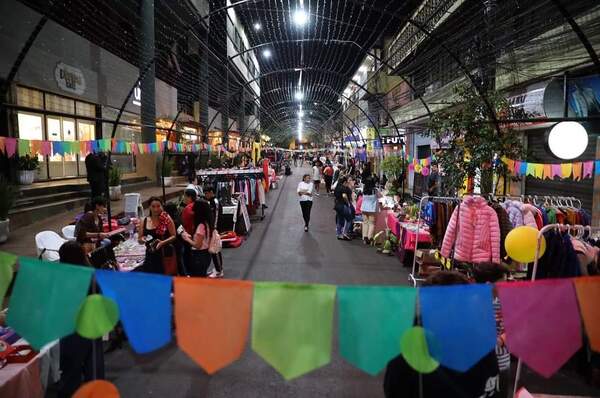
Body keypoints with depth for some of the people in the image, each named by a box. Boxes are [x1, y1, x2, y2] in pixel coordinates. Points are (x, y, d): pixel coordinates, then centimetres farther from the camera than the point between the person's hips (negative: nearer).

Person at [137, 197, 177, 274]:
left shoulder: (167, 219, -3)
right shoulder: (144, 221, 5)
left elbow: (174, 236, -4)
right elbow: (139, 239, 12)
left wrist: (163, 242, -19)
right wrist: (142, 239, -10)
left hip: (166, 254, -3)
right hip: (150, 255, 3)